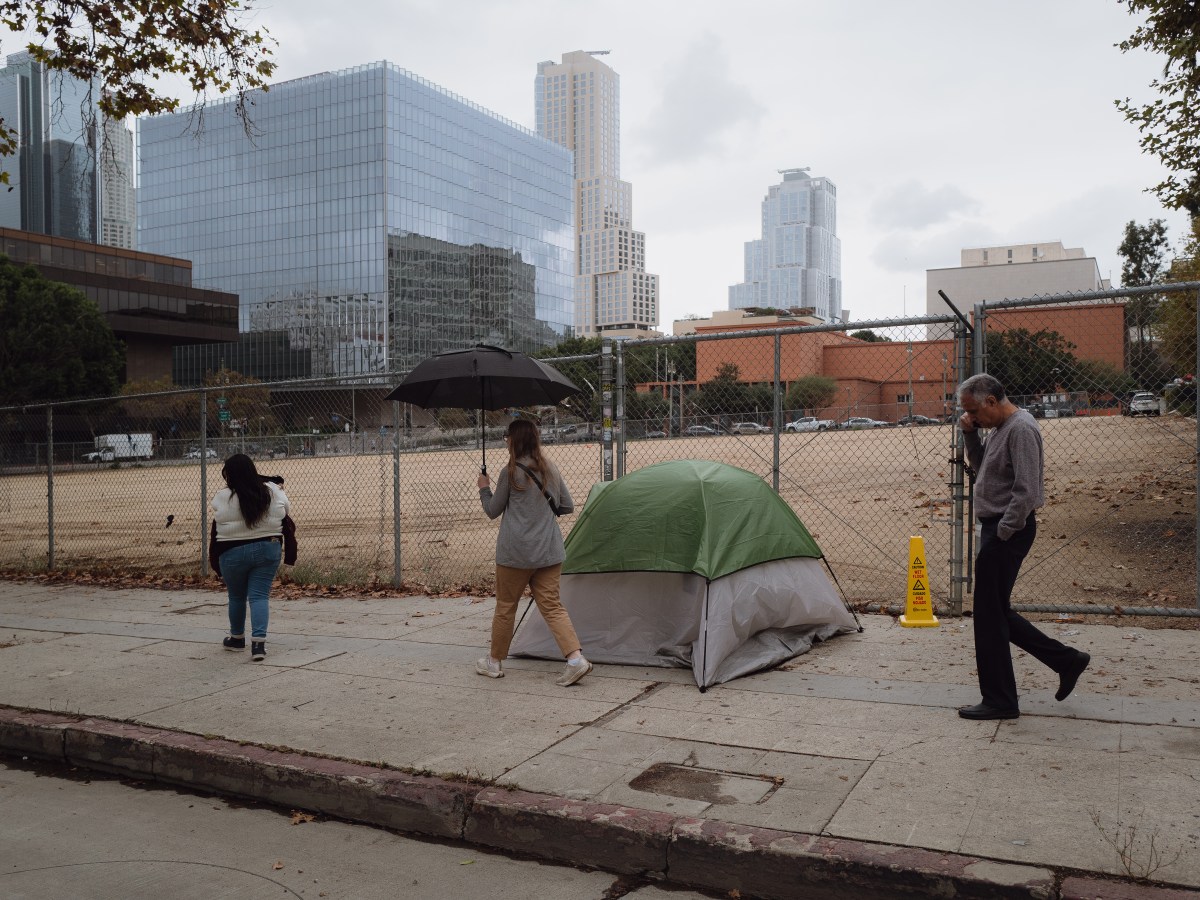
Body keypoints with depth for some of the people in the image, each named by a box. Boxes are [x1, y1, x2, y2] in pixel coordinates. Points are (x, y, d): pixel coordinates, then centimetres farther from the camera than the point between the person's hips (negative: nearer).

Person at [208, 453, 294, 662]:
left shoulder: (222, 498, -9)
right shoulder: (273, 491, -2)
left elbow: (216, 532, 1)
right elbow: (287, 523, 3)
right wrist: (290, 553, 9)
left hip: (233, 554, -1)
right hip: (268, 551, 1)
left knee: (236, 596, 17)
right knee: (259, 596, 3)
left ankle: (237, 638, 34)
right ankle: (258, 641, -11)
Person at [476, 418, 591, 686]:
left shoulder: (510, 472, -8)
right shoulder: (551, 469, 8)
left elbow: (492, 511, 3)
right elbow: (567, 506, 15)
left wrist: (484, 488, 19)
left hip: (515, 553, -5)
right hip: (549, 551, 5)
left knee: (505, 606, 10)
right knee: (551, 605, 4)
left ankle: (494, 662, 23)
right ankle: (575, 657, -12)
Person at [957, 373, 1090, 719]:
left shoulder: (1021, 429, -17)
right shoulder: (1001, 428, 14)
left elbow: (1026, 491, -22)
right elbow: (981, 467, 22)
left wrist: (1001, 533, -19)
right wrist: (970, 435, 7)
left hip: (1007, 532, -10)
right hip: (996, 528, 10)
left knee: (990, 616, -2)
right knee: (996, 614, 15)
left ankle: (1000, 701, 9)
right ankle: (1065, 659, 25)